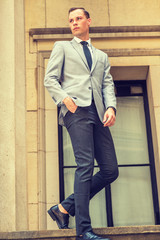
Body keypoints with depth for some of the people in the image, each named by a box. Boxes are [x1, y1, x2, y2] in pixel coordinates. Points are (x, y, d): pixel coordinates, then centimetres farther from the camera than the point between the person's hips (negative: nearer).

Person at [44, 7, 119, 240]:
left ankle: (64, 208, 5)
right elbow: (50, 79, 7)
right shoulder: (62, 47, 19)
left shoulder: (102, 56, 29)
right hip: (76, 110, -5)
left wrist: (111, 107, -4)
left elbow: (108, 85, 16)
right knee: (85, 166, -18)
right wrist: (65, 99, -11)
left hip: (98, 114, 5)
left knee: (110, 170, -4)